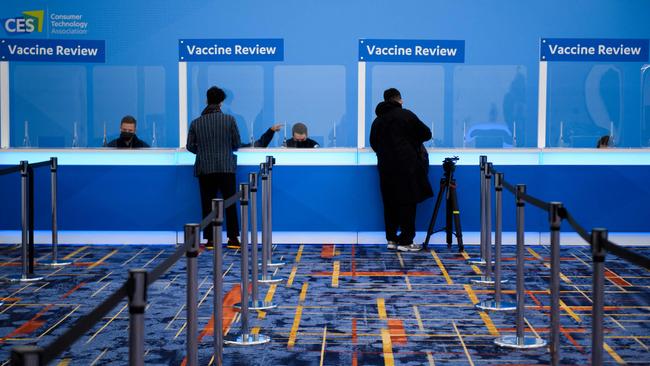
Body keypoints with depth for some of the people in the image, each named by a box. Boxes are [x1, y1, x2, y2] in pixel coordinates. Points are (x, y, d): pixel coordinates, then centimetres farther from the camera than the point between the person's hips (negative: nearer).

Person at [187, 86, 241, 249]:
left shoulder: (196, 123, 1)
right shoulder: (229, 119, -3)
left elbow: (190, 146, 1)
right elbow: (237, 143, 0)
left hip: (204, 168, 1)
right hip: (226, 167, -1)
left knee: (207, 204, 5)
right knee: (230, 203, 5)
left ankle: (210, 239, 4)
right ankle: (233, 238, 4)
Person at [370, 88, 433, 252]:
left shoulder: (377, 121, 11)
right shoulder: (405, 115, -5)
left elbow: (374, 144, 19)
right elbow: (426, 134, 2)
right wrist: (413, 139, 20)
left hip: (386, 167, 5)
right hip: (406, 166, -5)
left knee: (390, 204, 11)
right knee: (407, 203, -1)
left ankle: (392, 239, 14)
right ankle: (405, 241, -1)